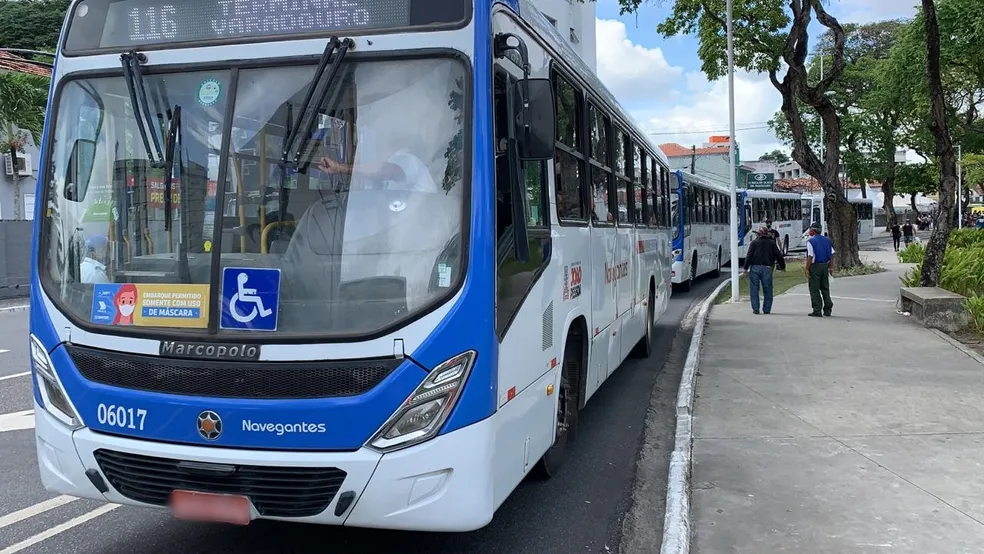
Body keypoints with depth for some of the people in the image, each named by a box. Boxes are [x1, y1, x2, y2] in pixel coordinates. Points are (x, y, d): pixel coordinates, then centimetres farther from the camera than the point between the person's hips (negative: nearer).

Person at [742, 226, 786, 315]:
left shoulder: (754, 242, 4)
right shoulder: (772, 243, 11)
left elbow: (749, 256, -4)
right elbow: (779, 256, 11)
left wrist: (746, 268, -3)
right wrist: (782, 266, 23)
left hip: (755, 268, -2)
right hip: (767, 268, 2)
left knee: (754, 289, 3)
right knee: (767, 289, 9)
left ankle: (755, 309, 0)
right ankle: (767, 309, 9)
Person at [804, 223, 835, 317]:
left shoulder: (811, 241, -12)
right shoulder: (827, 240, 9)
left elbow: (810, 256, -17)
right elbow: (832, 254, 9)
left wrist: (807, 268, -13)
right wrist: (831, 267, 15)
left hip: (815, 266, -6)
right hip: (825, 266, 6)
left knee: (814, 289, 0)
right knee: (825, 288, 14)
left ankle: (817, 310, -1)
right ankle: (828, 310, 17)